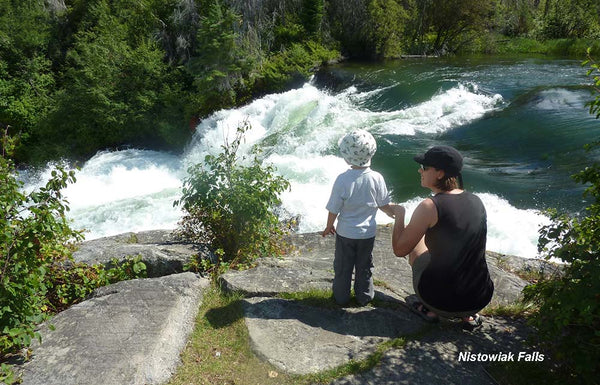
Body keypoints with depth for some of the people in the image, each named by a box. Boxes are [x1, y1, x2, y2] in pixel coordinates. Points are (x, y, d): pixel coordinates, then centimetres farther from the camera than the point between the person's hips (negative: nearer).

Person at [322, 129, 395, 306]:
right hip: (368, 232, 2)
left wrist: (329, 226, 3)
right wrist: (393, 213, 19)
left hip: (345, 232, -2)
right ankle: (364, 296, 36)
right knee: (364, 266, 20)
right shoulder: (376, 178, -15)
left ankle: (341, 296, 32)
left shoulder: (342, 179, -22)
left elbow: (334, 209, -15)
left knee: (343, 266, 17)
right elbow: (383, 204, -2)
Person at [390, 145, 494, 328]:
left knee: (416, 246, 20)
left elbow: (399, 250, -10)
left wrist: (399, 214, 5)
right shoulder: (476, 201, 1)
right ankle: (468, 314, 20)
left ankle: (432, 310, 16)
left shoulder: (430, 206, -18)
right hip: (480, 299, 5)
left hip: (441, 299, -4)